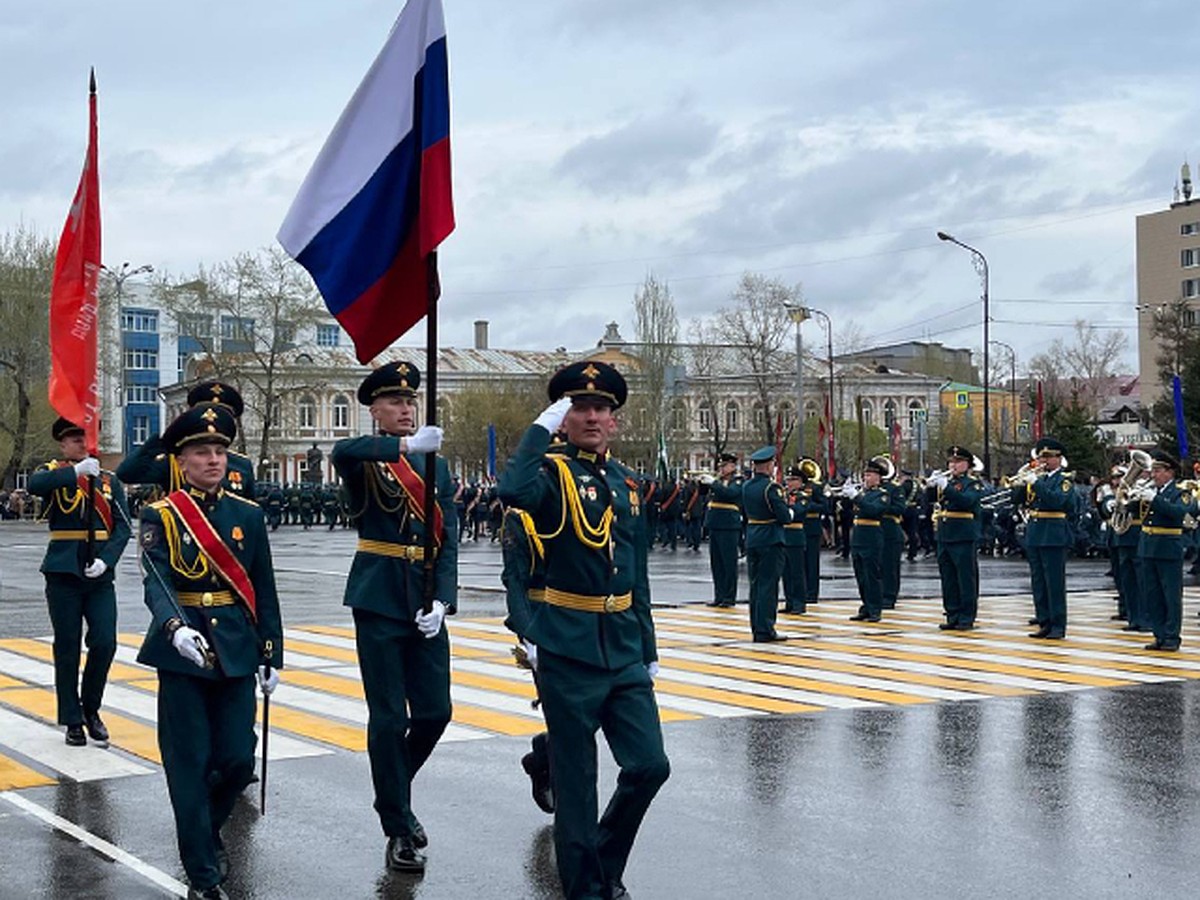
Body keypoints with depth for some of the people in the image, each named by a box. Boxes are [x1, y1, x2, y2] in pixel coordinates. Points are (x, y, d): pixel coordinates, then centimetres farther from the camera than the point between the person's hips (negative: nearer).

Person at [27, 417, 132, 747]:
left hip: (100, 575, 2)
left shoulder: (109, 480, 9)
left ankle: (91, 710, 16)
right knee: (67, 649, 3)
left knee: (105, 643, -5)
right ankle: (73, 721, 13)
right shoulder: (53, 473, 2)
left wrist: (106, 560, -12)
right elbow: (35, 485, -23)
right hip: (63, 574, -2)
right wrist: (75, 472, -28)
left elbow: (123, 527, 2)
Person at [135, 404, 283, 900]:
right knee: (189, 765, 0)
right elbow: (155, 581, -16)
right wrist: (175, 628, -35)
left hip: (235, 652, 3)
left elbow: (264, 591, 8)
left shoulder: (248, 515, 6)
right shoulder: (160, 516, -3)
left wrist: (271, 654, 6)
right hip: (181, 652, -3)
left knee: (237, 759, 2)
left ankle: (207, 827, 33)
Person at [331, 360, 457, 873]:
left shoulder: (436, 466, 11)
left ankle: (393, 789, 32)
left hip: (425, 603, 4)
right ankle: (399, 829, 10)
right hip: (379, 600, -4)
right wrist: (406, 445, -37)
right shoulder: (364, 461, -2)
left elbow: (448, 541, 4)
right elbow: (341, 452, -30)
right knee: (390, 718, -1)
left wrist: (442, 601, -9)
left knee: (435, 712, 5)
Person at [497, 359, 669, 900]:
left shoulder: (626, 484, 12)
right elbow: (513, 492, -34)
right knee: (576, 781, 3)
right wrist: (543, 427, -23)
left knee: (650, 766, 3)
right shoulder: (554, 474, -7)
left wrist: (648, 651, 16)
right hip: (568, 654, -6)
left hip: (624, 654, 6)